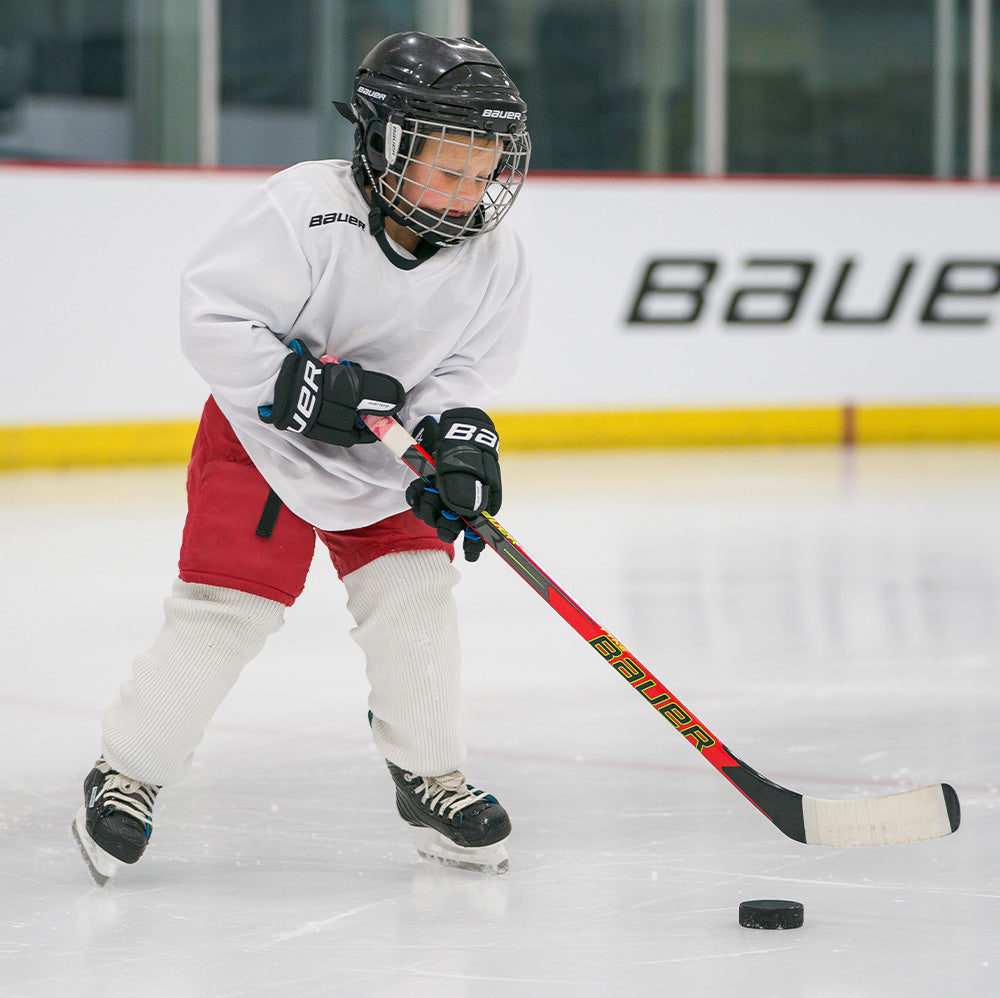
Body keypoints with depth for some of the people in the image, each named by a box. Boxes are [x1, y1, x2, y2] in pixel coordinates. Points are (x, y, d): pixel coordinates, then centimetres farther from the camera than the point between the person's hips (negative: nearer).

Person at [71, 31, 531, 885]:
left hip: (382, 448, 4)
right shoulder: (304, 209, -26)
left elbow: (463, 375, -6)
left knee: (414, 592, -7)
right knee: (226, 607, -8)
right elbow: (213, 320, -24)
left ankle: (432, 779, 10)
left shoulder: (495, 261, -12)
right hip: (262, 433, -4)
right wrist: (303, 387, -31)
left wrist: (462, 441, -26)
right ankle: (128, 773, 7)